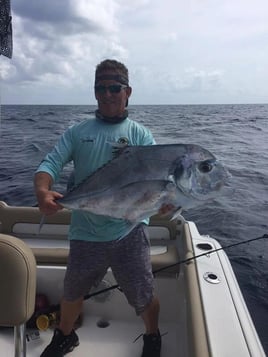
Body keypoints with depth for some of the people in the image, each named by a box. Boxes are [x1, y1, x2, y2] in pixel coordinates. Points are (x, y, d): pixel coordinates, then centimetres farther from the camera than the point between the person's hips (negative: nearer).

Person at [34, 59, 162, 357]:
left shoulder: (140, 135, 0)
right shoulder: (77, 132, 5)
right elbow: (51, 164, -5)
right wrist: (43, 191, -28)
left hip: (129, 232, -2)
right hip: (85, 232, 2)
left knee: (144, 297, 9)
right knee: (72, 292, 21)